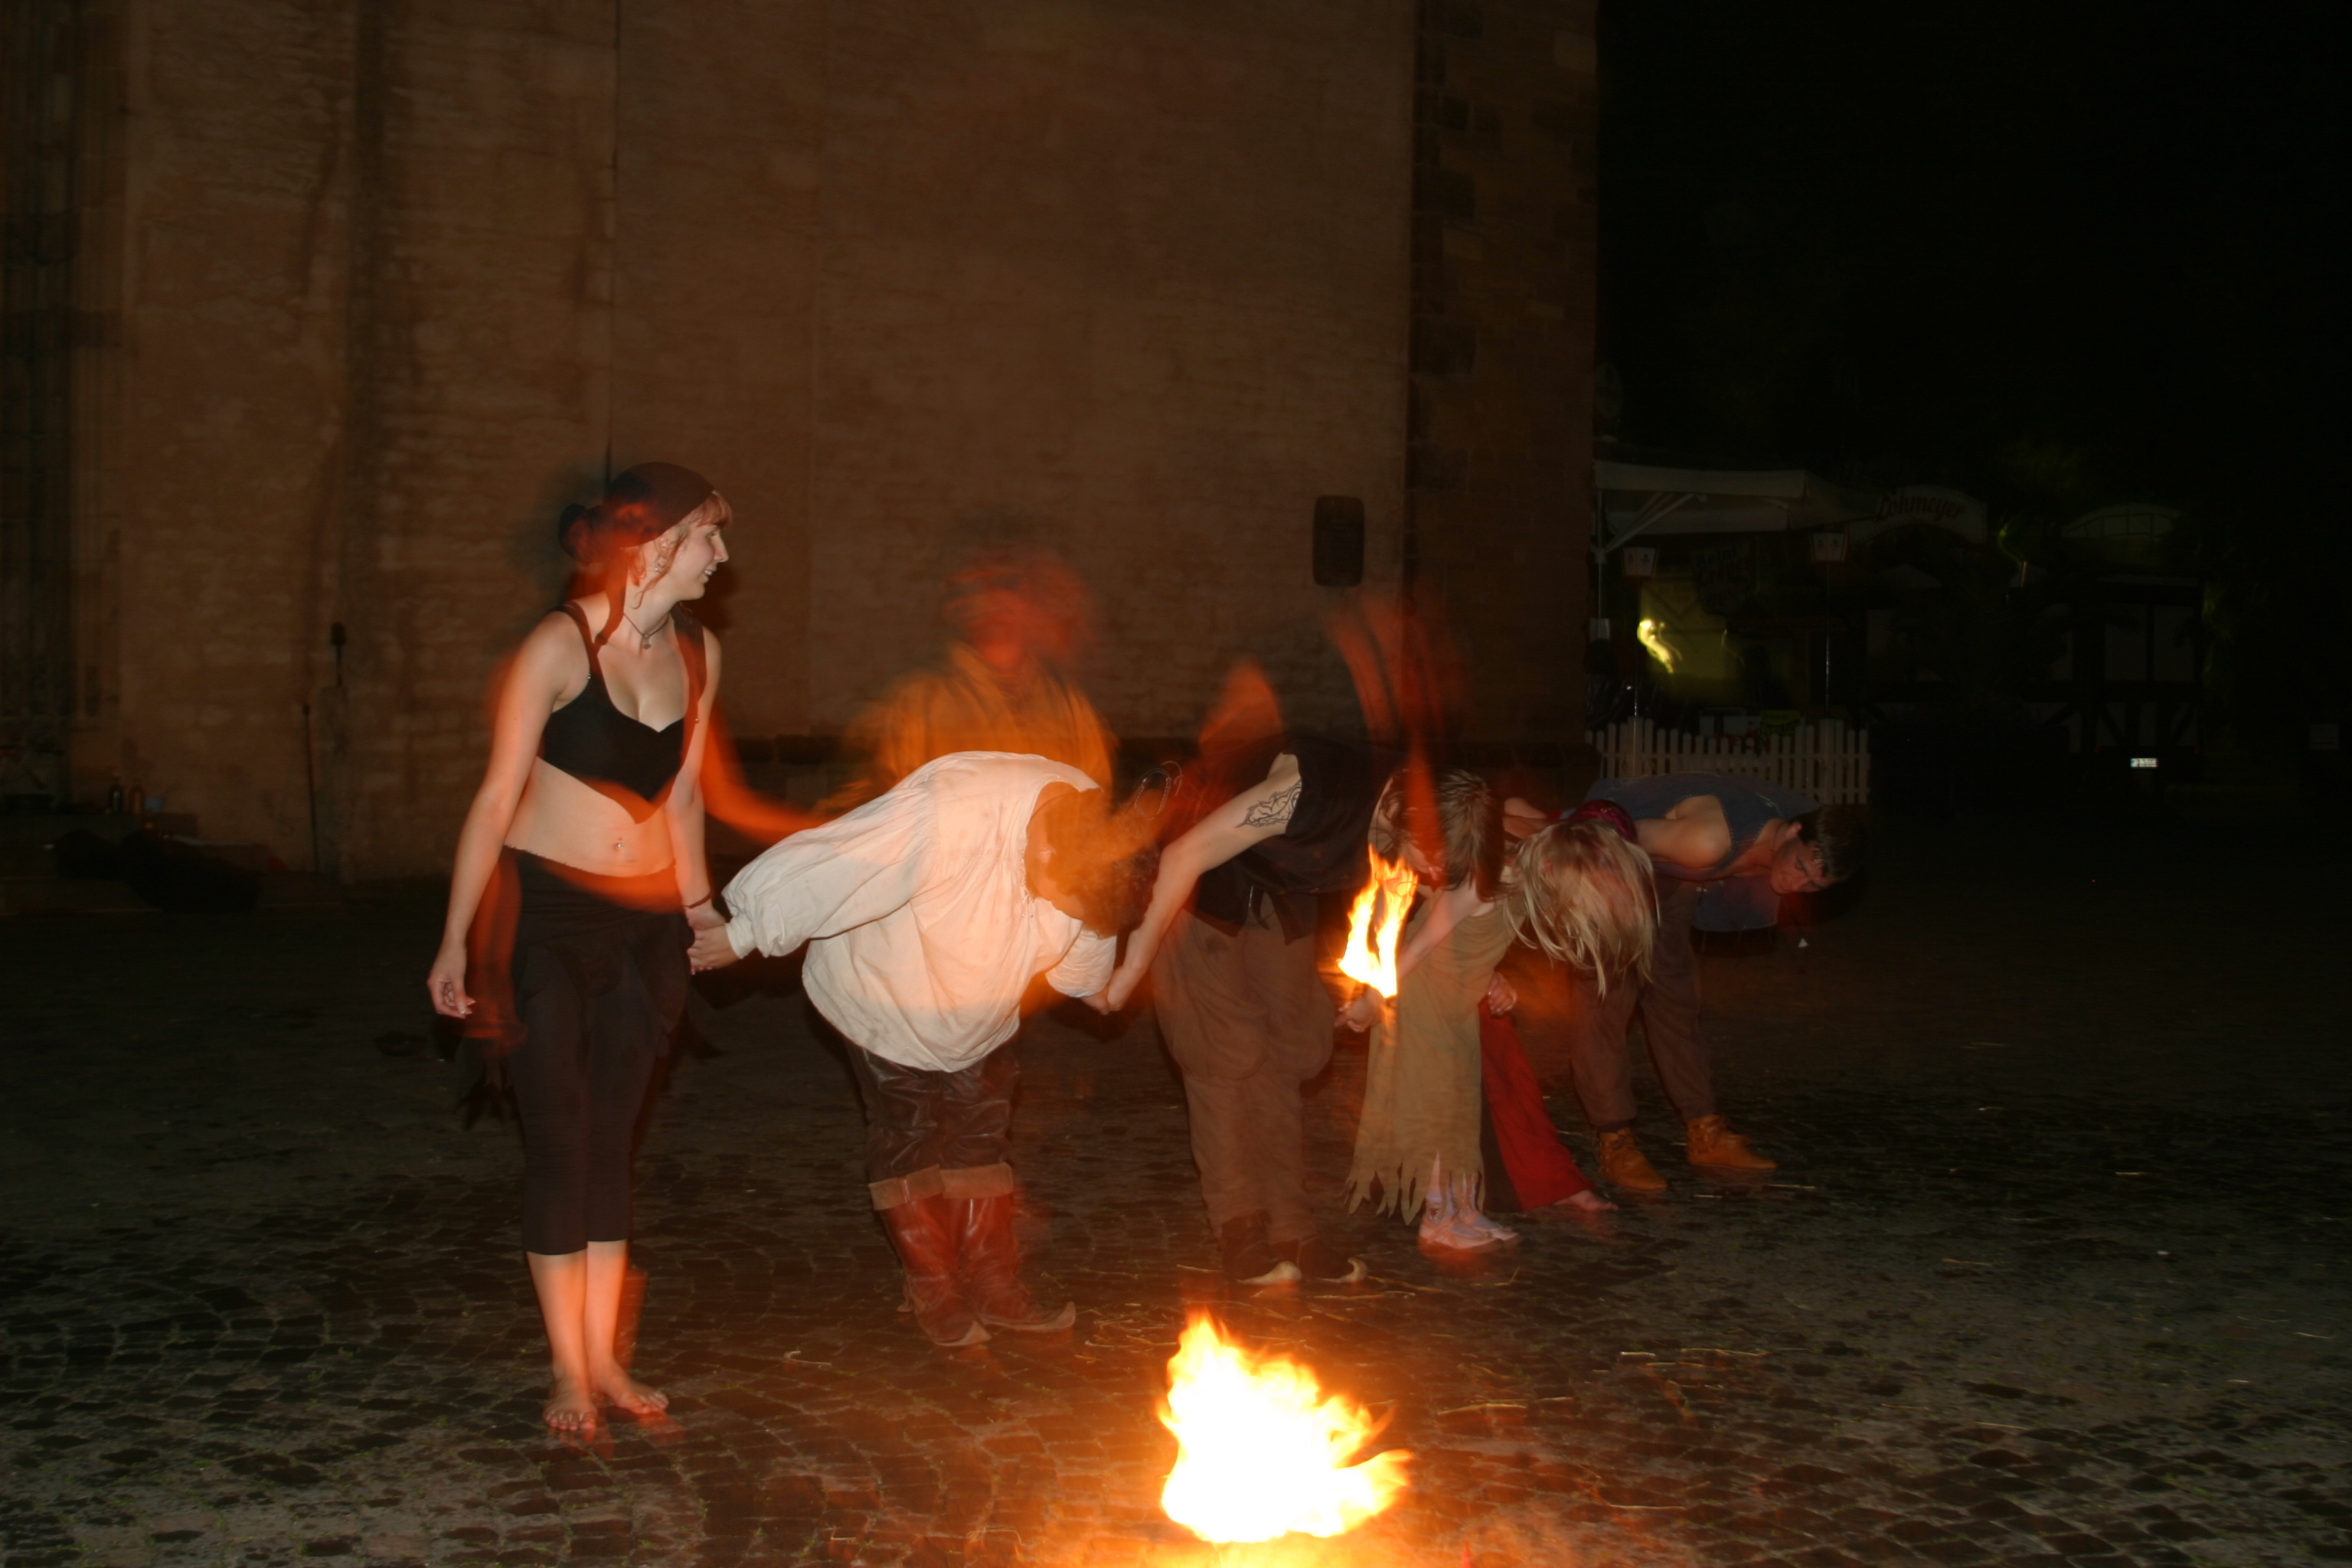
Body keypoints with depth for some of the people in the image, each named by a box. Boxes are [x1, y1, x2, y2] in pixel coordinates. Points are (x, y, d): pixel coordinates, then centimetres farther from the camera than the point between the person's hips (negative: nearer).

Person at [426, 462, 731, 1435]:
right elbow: (497, 799, -12)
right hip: (542, 912, -5)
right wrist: (456, 941, -12)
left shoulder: (698, 654, 5)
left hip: (642, 921, 5)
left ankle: (605, 1359, 17)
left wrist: (698, 906, 19)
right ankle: (568, 1371, 10)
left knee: (613, 1140, 9)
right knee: (559, 1138, 0)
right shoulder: (562, 646, -13)